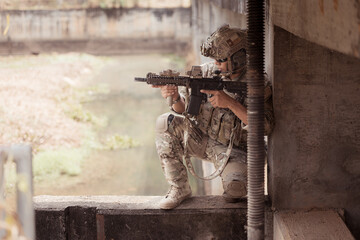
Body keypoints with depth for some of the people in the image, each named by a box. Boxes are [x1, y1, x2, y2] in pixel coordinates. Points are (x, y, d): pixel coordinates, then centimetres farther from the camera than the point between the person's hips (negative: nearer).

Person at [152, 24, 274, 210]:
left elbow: (265, 127, -27)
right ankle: (179, 188, -9)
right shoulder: (209, 72, -5)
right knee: (166, 123, -20)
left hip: (233, 150, -5)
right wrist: (175, 97, -27)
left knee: (235, 190, -34)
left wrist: (230, 103, -34)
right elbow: (186, 110, -2)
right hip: (202, 139, 5)